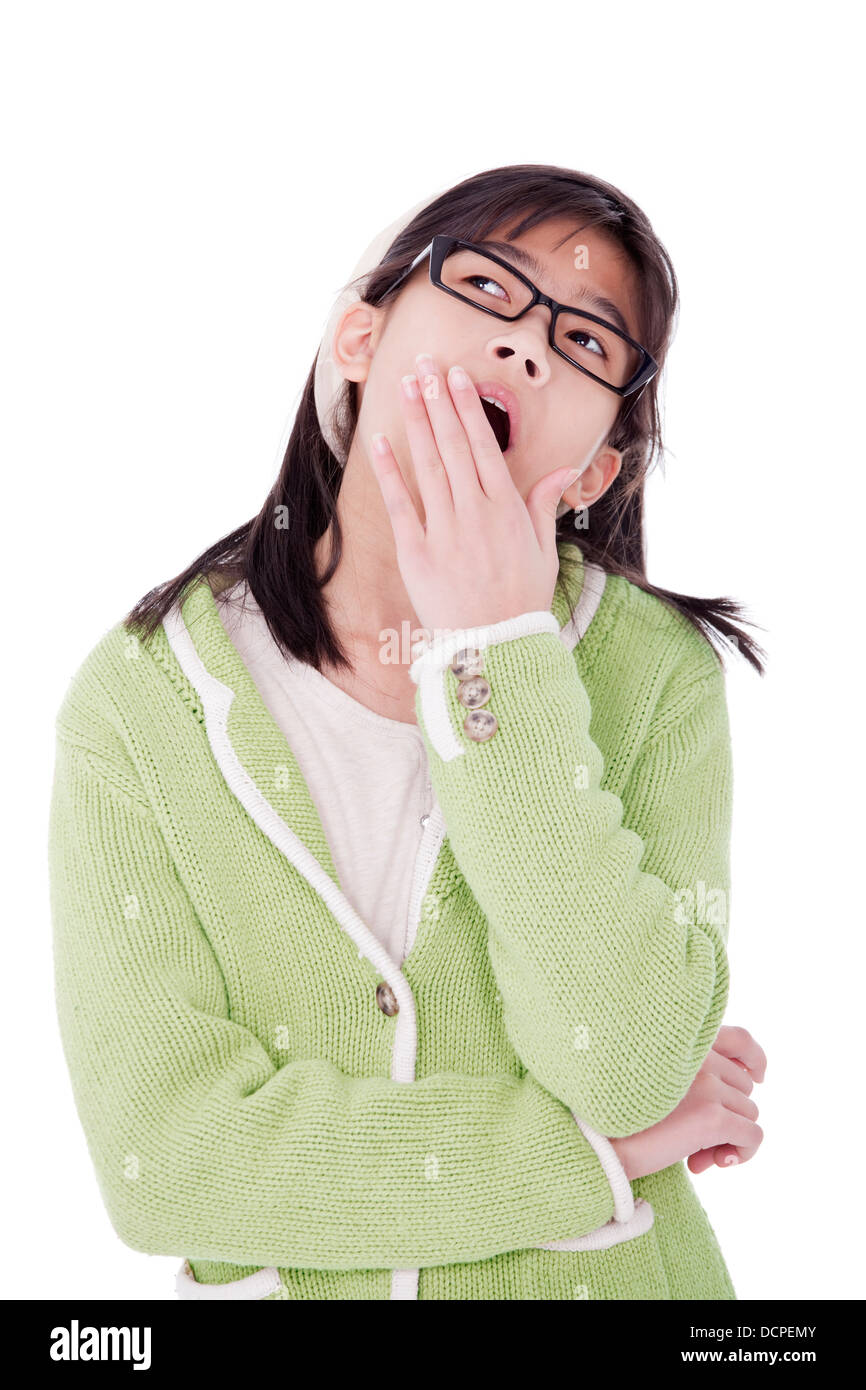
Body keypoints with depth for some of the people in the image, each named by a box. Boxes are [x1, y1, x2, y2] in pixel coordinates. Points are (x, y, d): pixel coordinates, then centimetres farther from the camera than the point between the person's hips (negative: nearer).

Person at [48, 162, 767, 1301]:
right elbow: (161, 1157, -19)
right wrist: (603, 1147, -19)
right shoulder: (138, 698, -15)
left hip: (605, 1278, 0)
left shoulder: (653, 671, -14)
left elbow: (621, 1066, -24)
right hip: (282, 1284, 0)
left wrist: (497, 651, -26)